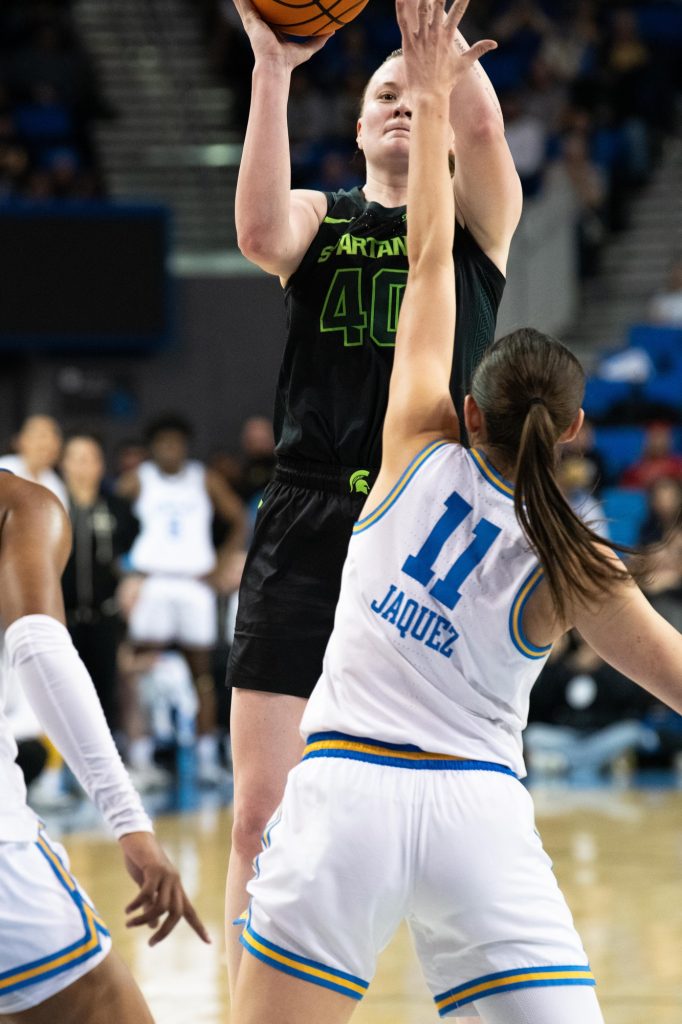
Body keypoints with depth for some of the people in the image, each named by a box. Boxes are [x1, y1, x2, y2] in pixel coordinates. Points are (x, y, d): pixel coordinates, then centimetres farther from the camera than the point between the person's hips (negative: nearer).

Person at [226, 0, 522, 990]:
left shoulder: (480, 218, 9)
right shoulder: (318, 219, 12)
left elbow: (482, 126, -14)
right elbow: (260, 231, -13)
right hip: (305, 532, 1)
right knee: (262, 818, -3)